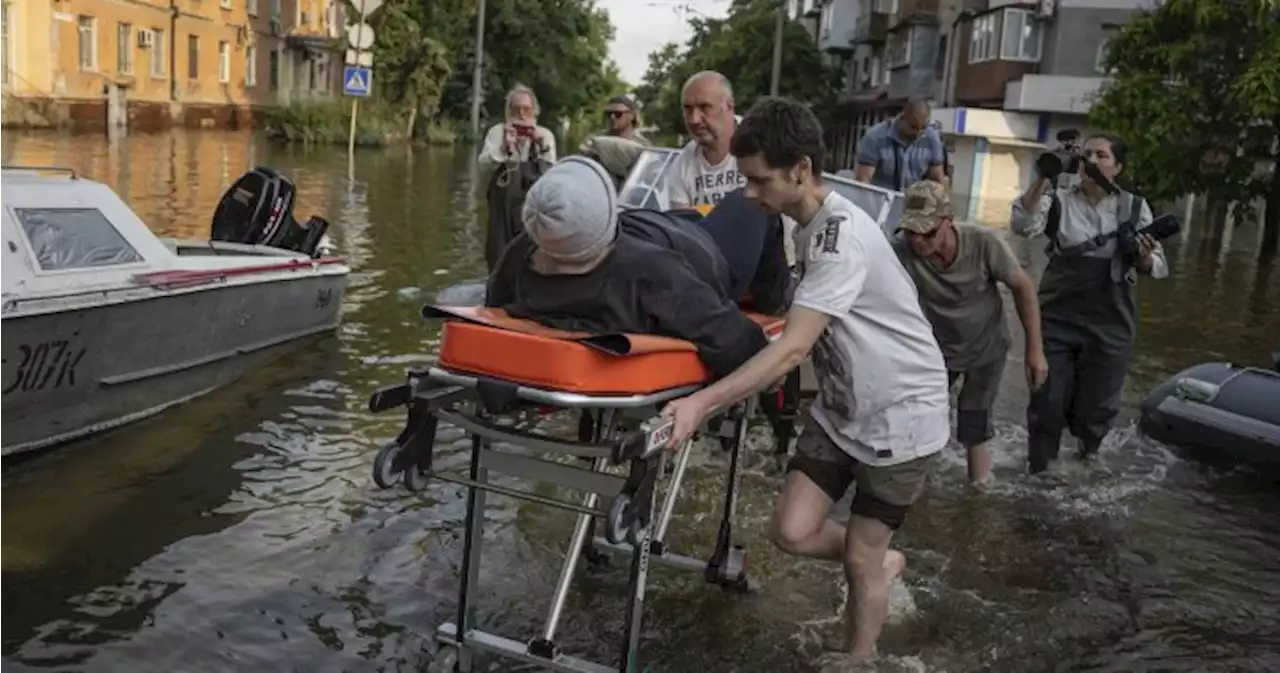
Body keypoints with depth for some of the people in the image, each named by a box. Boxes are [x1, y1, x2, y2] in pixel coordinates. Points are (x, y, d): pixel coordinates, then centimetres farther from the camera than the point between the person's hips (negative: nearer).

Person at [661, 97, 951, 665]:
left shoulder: (842, 233, -28)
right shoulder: (810, 225, 2)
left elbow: (792, 348, -36)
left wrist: (703, 403, -42)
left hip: (902, 414, -7)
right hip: (841, 407, 7)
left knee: (859, 560, 3)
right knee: (792, 531, 1)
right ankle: (881, 564, 29)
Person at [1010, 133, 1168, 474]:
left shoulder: (1134, 207, 3)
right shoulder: (1059, 200, -1)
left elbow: (1157, 267, 2)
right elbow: (1023, 225, -19)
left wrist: (1145, 257, -21)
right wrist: (1043, 179, -25)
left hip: (1110, 324, 1)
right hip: (1057, 319, -1)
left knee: (1096, 405, 12)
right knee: (1047, 401, 6)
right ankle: (1038, 469, 24)